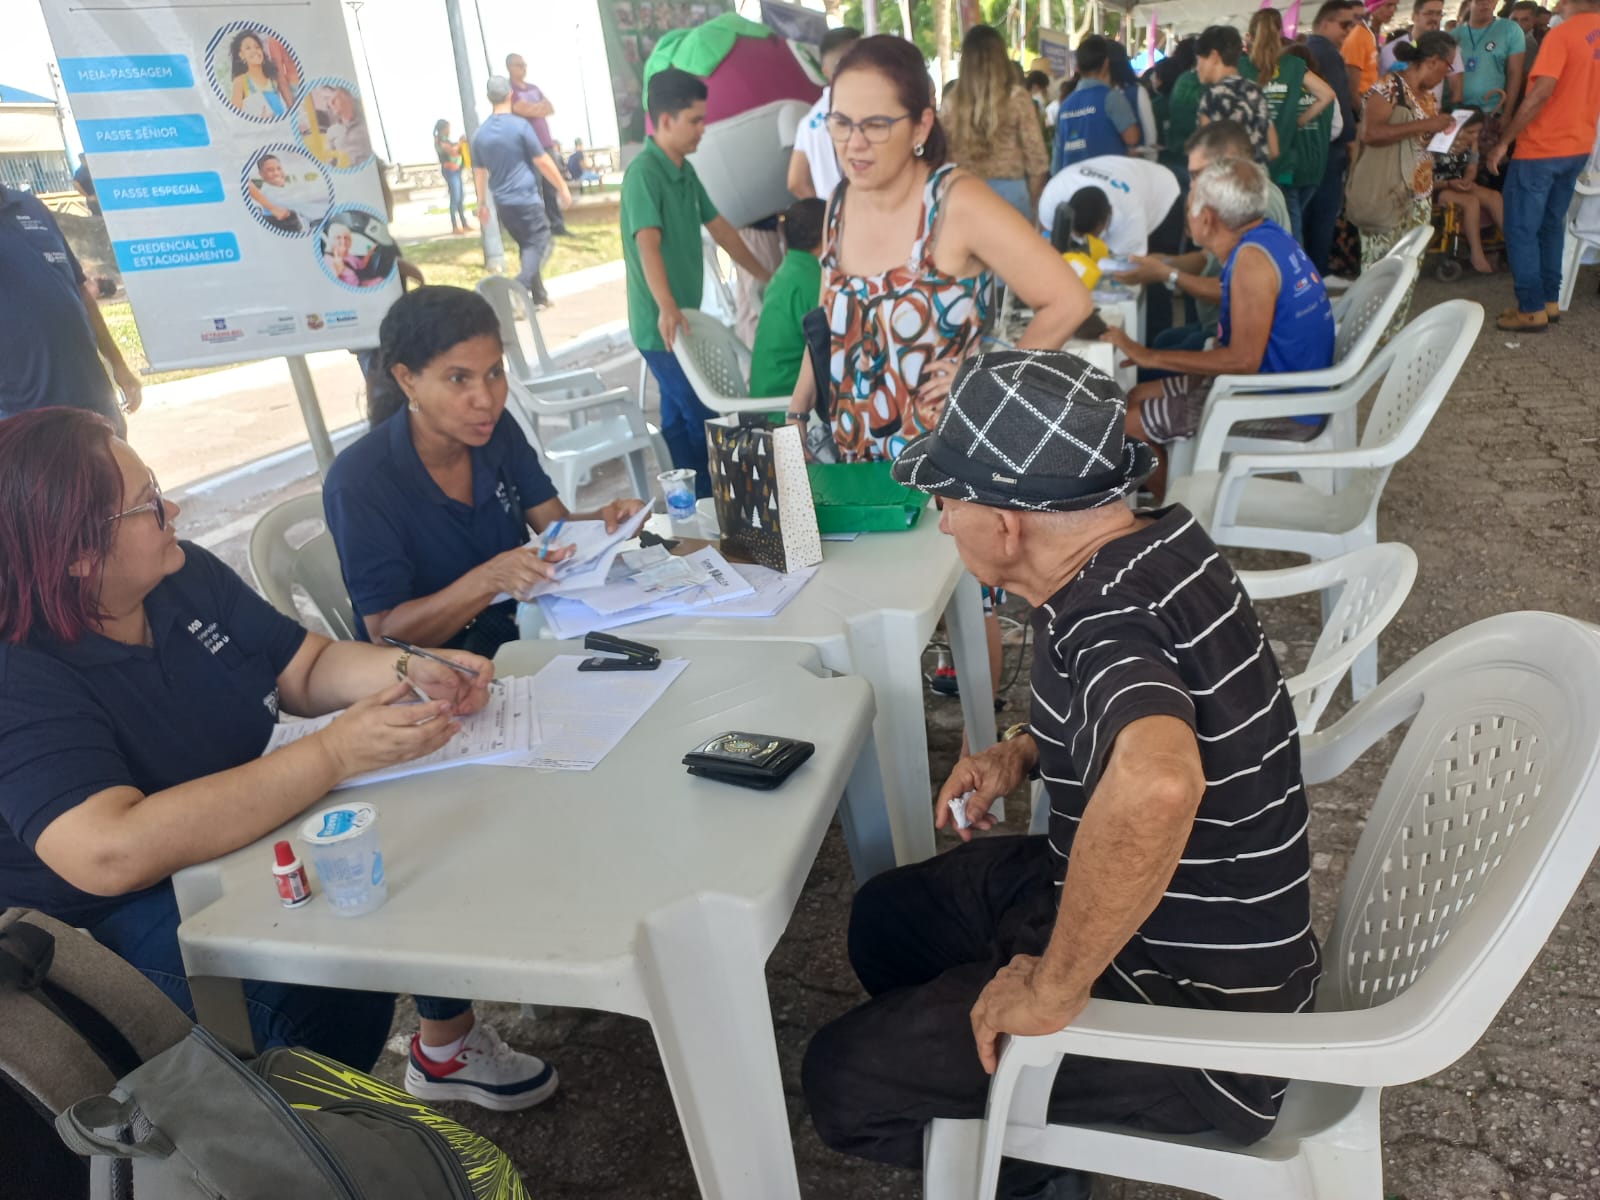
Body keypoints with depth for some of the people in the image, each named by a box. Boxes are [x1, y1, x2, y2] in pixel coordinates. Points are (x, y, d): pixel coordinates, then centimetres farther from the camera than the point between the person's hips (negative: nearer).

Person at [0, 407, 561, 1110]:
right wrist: (334, 754, -40)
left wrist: (412, 671, -15)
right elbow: (112, 853, -38)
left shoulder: (187, 577, -3)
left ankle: (447, 1045, 17)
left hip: (255, 824, 8)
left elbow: (306, 668, 6)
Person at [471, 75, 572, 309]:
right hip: (527, 198, -6)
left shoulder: (480, 133, 7)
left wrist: (482, 204, 23)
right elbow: (542, 162, -8)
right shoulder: (520, 125, -10)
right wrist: (562, 187, 3)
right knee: (539, 244, -2)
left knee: (527, 246, 17)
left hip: (503, 203, 6)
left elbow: (479, 173, 14)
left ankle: (539, 296, 19)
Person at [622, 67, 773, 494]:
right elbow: (648, 244, -31)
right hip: (663, 324, -9)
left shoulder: (685, 171, 11)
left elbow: (720, 227, 21)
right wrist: (667, 309, -44)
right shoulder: (643, 172, -17)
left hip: (685, 318, 9)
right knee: (703, 417, -6)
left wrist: (765, 276, 27)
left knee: (680, 415, 14)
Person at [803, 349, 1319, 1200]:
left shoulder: (1114, 622, -31)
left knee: (839, 1080, -5)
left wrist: (1052, 990, -37)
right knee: (885, 916, 18)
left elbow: (1156, 786, -53)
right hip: (1187, 911, 9)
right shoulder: (1153, 542, -3)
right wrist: (1023, 753, 3)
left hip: (1193, 1009, -9)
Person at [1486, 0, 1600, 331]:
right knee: (1552, 226, 17)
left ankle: (1532, 309, -1)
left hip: (1541, 148, -8)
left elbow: (1540, 95, -22)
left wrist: (1503, 142, -16)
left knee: (1521, 229, 0)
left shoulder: (1562, 34, -15)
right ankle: (1550, 301, 20)